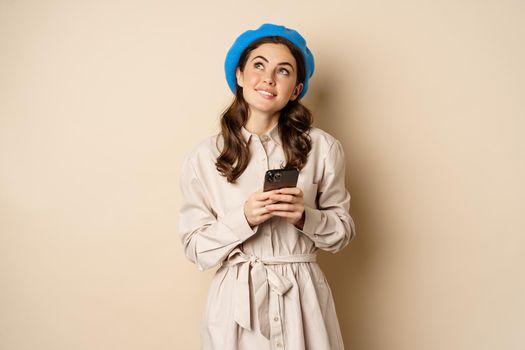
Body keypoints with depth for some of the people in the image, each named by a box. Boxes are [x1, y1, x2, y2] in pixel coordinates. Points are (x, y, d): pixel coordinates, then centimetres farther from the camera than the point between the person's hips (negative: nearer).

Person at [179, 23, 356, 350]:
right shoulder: (204, 158, -5)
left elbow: (343, 231, 3)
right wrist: (244, 218, -19)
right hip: (236, 301, 0)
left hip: (303, 299, 0)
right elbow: (196, 249, -3)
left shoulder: (323, 148, -4)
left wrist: (305, 216, -16)